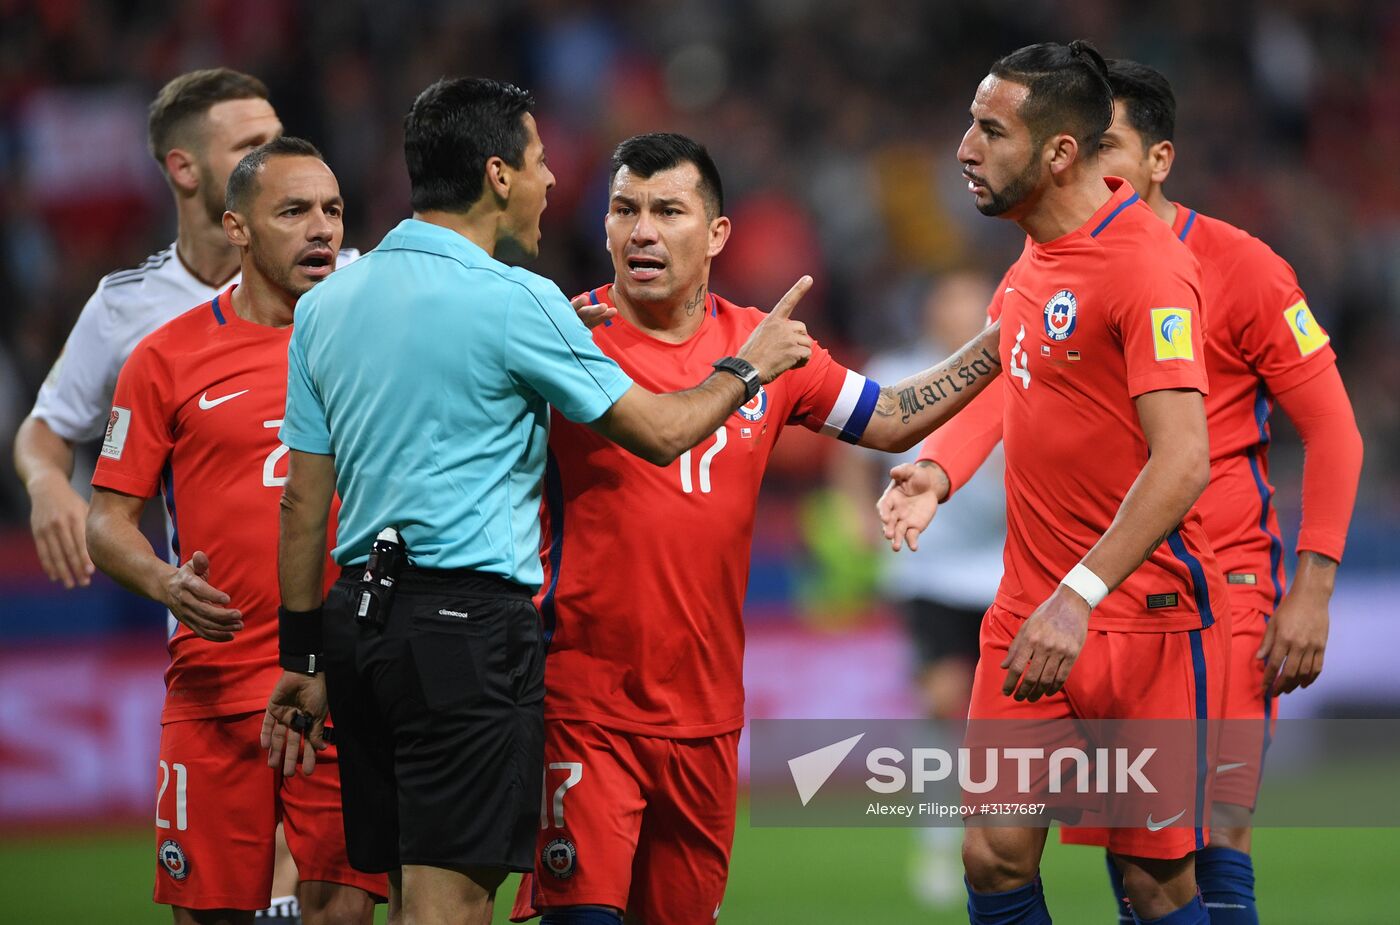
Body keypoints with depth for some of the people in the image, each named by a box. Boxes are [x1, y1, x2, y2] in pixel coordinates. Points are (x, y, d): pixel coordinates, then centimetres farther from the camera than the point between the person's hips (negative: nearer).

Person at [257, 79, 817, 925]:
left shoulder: (326, 305, 11)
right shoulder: (515, 302, -9)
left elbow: (303, 501, 13)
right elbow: (660, 433, -1)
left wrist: (303, 656, 19)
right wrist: (747, 369, 17)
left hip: (360, 615, 7)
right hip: (470, 624, -7)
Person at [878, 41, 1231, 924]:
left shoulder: (1146, 261, -17)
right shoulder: (1033, 261, 10)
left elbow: (1182, 462, -25)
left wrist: (1080, 596, -31)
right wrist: (941, 473, 14)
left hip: (1144, 613, -8)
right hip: (1031, 614, 8)